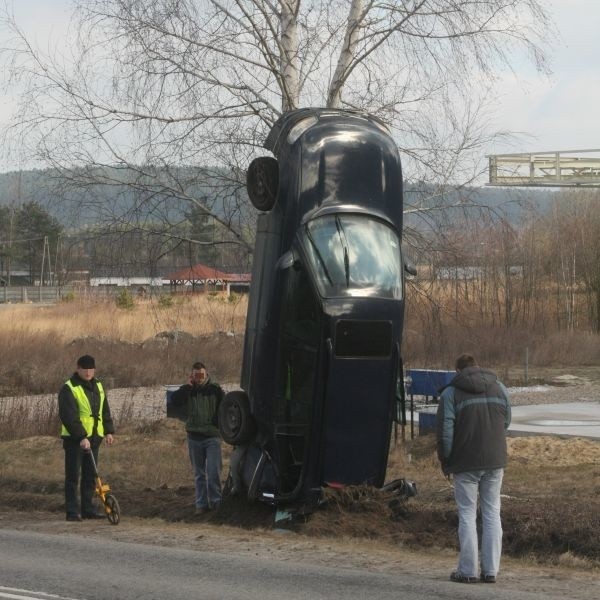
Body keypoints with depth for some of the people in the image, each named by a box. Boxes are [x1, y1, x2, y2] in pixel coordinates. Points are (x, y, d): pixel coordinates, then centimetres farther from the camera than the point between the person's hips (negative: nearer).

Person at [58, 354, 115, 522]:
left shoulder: (98, 386, 12)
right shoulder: (69, 389, -11)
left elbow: (105, 411, 19)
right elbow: (68, 416, -19)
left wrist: (108, 431, 8)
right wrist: (81, 437, -25)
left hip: (94, 437, 7)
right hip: (74, 439, -7)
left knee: (90, 476, 10)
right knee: (73, 476, -4)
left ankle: (88, 509, 17)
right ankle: (72, 511, -2)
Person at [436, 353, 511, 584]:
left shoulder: (450, 394, -6)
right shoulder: (499, 388, 7)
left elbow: (445, 432, -8)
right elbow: (506, 423, 11)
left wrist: (446, 463, 3)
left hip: (466, 463, -3)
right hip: (495, 461, 3)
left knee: (467, 515, 3)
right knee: (492, 513, 10)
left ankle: (468, 570, 3)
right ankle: (490, 569, 9)